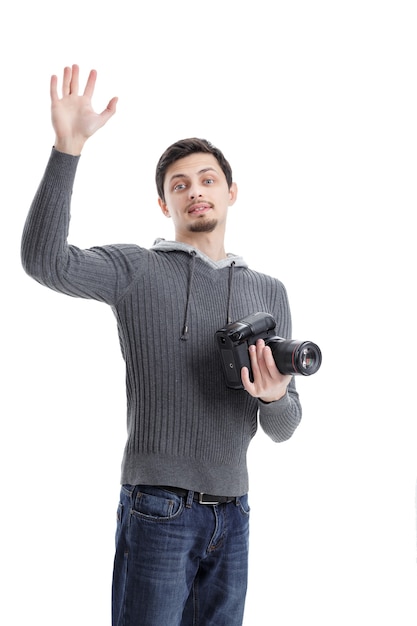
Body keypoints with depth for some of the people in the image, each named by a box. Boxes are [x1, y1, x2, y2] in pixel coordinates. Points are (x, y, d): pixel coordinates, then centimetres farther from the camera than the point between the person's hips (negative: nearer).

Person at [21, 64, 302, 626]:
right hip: (159, 510, -4)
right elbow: (44, 260, -21)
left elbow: (282, 429, 11)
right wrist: (69, 146, -26)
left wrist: (274, 397, -13)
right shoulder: (138, 270, -1)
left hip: (232, 515, 5)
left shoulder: (269, 292, 10)